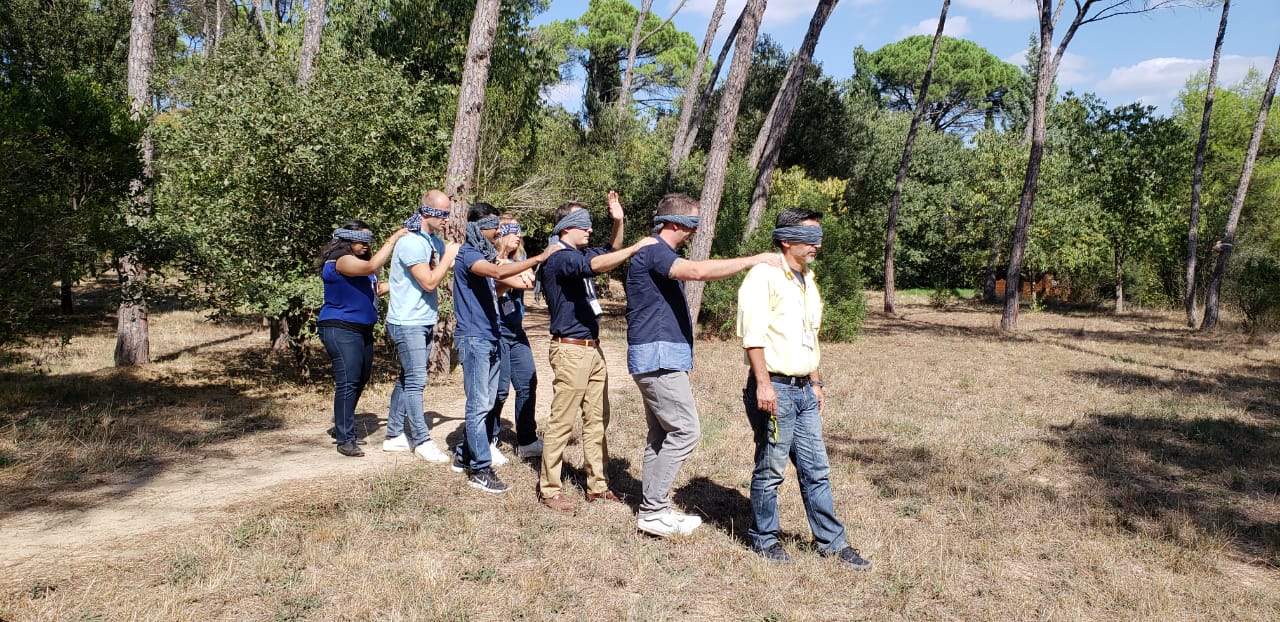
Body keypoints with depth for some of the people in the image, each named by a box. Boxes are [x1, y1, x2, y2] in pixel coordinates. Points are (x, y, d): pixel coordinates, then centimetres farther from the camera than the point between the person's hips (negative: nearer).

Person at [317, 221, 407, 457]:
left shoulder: (360, 260, 16)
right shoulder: (340, 261, -14)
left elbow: (376, 288, 20)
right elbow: (372, 266, -29)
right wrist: (393, 239, -23)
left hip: (362, 330, 10)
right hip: (340, 329, -10)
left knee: (361, 380, 14)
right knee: (348, 382, -12)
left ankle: (342, 428, 30)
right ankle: (345, 440, -8)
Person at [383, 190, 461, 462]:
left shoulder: (435, 241, 12)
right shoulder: (410, 243, -17)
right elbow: (429, 281, -20)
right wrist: (449, 257, -12)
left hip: (425, 322, 9)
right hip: (407, 323, -9)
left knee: (408, 378, 13)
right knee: (415, 380, -6)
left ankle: (394, 435, 22)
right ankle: (421, 440, 1)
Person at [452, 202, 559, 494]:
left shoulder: (484, 254, 16)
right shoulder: (468, 254, -13)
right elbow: (499, 272, -32)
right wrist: (539, 258, -31)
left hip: (490, 338, 9)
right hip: (474, 338, -9)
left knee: (485, 403, 13)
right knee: (479, 405, -6)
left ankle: (464, 456, 25)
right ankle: (480, 470, -1)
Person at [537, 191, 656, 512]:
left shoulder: (579, 254, 13)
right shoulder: (559, 257, -14)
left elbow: (609, 253, 28)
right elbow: (597, 264, -31)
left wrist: (618, 222, 11)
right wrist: (636, 247, -26)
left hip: (592, 348, 10)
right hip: (570, 350, -10)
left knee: (597, 419, 12)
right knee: (561, 422, -3)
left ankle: (597, 485, 21)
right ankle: (548, 489, 6)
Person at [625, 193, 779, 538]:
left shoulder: (660, 254, 20)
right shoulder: (652, 251, -14)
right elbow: (697, 270, -31)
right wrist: (753, 260, -27)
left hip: (662, 357, 11)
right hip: (657, 357, -11)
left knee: (661, 433, 11)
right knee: (685, 430, -10)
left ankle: (653, 508, 17)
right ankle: (653, 511, -4)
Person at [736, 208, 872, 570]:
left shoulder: (807, 280, 18)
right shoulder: (764, 276, -11)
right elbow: (753, 333, -19)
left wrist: (816, 383, 22)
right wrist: (763, 384, -23)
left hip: (803, 391, 8)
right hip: (774, 389, -8)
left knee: (816, 469, 11)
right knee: (770, 470, 3)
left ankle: (832, 541, 20)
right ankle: (764, 538, 19)